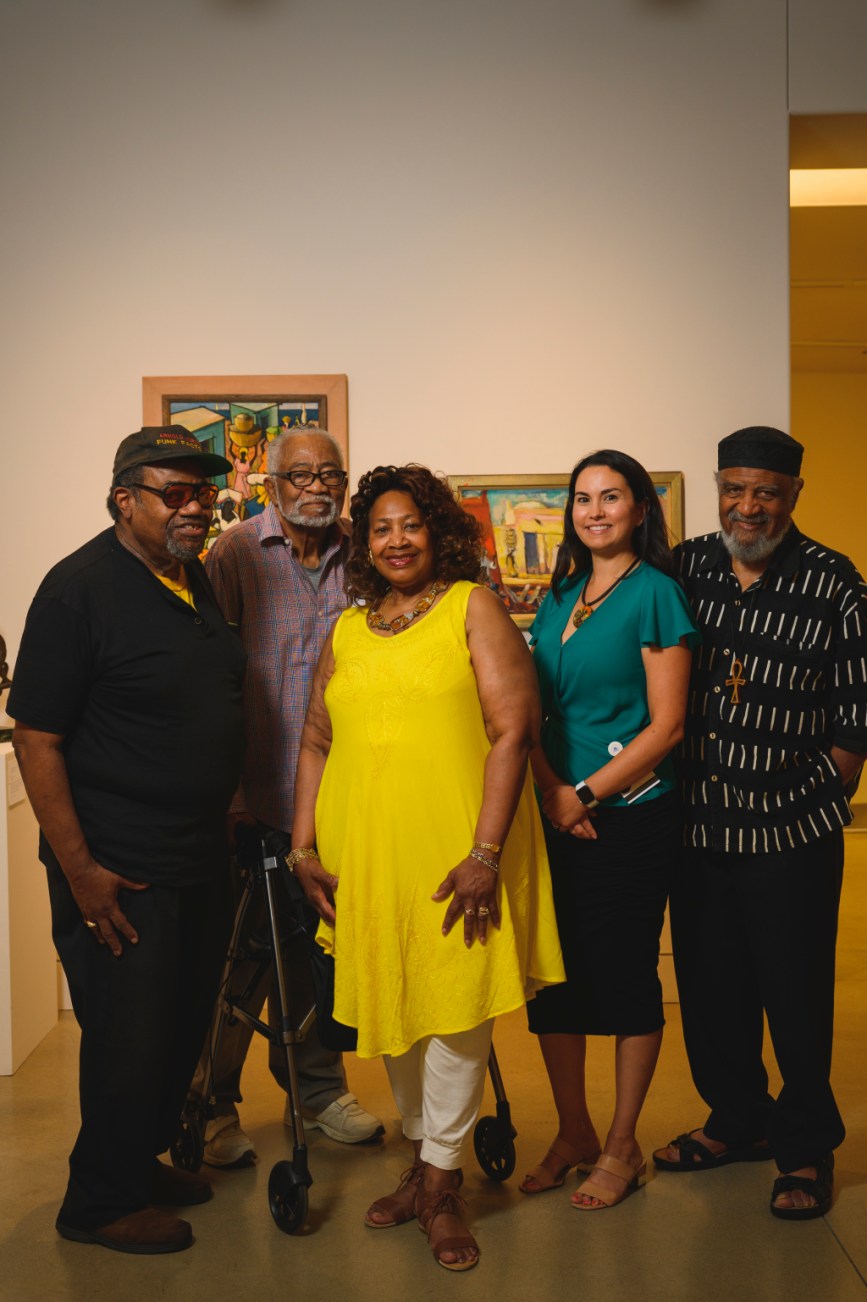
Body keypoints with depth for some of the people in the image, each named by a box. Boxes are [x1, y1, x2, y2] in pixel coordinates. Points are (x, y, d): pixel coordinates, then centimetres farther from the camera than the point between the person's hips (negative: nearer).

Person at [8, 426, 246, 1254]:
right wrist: (79, 868, -19)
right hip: (120, 872, -8)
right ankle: (101, 1202, 23)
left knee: (185, 1026, 18)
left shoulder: (200, 579, 9)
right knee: (130, 1037, 3)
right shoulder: (78, 588, -16)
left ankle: (143, 1160, 38)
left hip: (201, 858, 8)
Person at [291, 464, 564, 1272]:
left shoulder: (472, 609, -1)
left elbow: (513, 730, -9)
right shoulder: (347, 631, 13)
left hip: (456, 856, -4)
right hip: (365, 856, 5)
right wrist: (304, 846, 7)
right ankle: (422, 1160, 31)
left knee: (455, 1006, 0)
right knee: (394, 1008, 13)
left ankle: (441, 1184, 15)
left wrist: (485, 851, -16)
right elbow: (316, 743, 16)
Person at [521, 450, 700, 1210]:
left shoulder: (654, 593, -7)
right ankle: (573, 1133, 28)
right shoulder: (560, 599, 12)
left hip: (630, 816, -6)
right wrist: (553, 791, -4)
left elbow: (666, 724, -11)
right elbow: (532, 714, 12)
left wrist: (588, 792, -13)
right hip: (558, 819, 6)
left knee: (626, 977, 4)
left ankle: (622, 1148, 20)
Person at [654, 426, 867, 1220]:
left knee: (795, 991, 5)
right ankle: (739, 1120, 34)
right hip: (698, 824, 4)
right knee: (709, 983, 14)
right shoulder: (683, 569, 3)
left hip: (791, 832, -3)